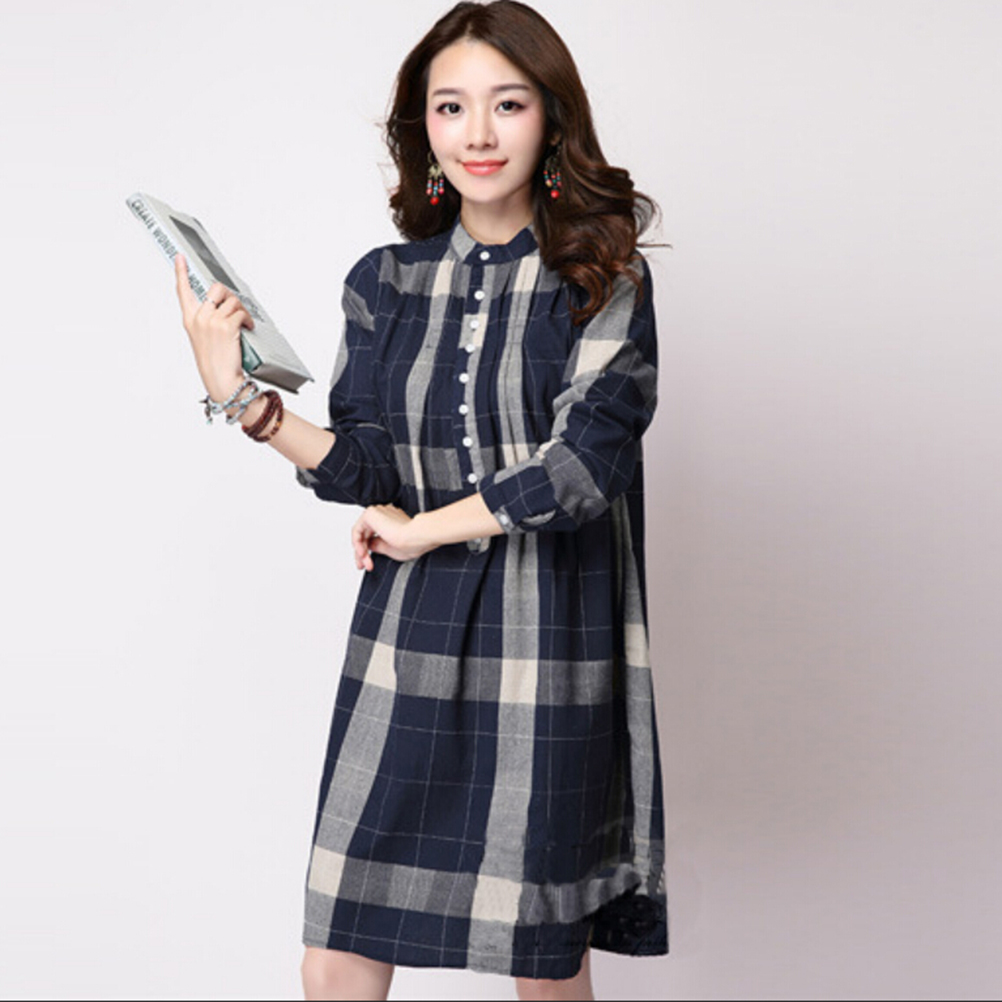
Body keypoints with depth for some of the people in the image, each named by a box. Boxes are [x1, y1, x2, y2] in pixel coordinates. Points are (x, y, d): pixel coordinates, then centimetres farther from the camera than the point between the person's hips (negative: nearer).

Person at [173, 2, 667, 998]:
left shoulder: (605, 279, -2)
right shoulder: (384, 282, 7)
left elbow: (585, 462, -14)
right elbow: (366, 472, 0)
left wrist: (424, 528, -9)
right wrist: (242, 400, -14)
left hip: (548, 654, -3)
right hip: (407, 645, 3)